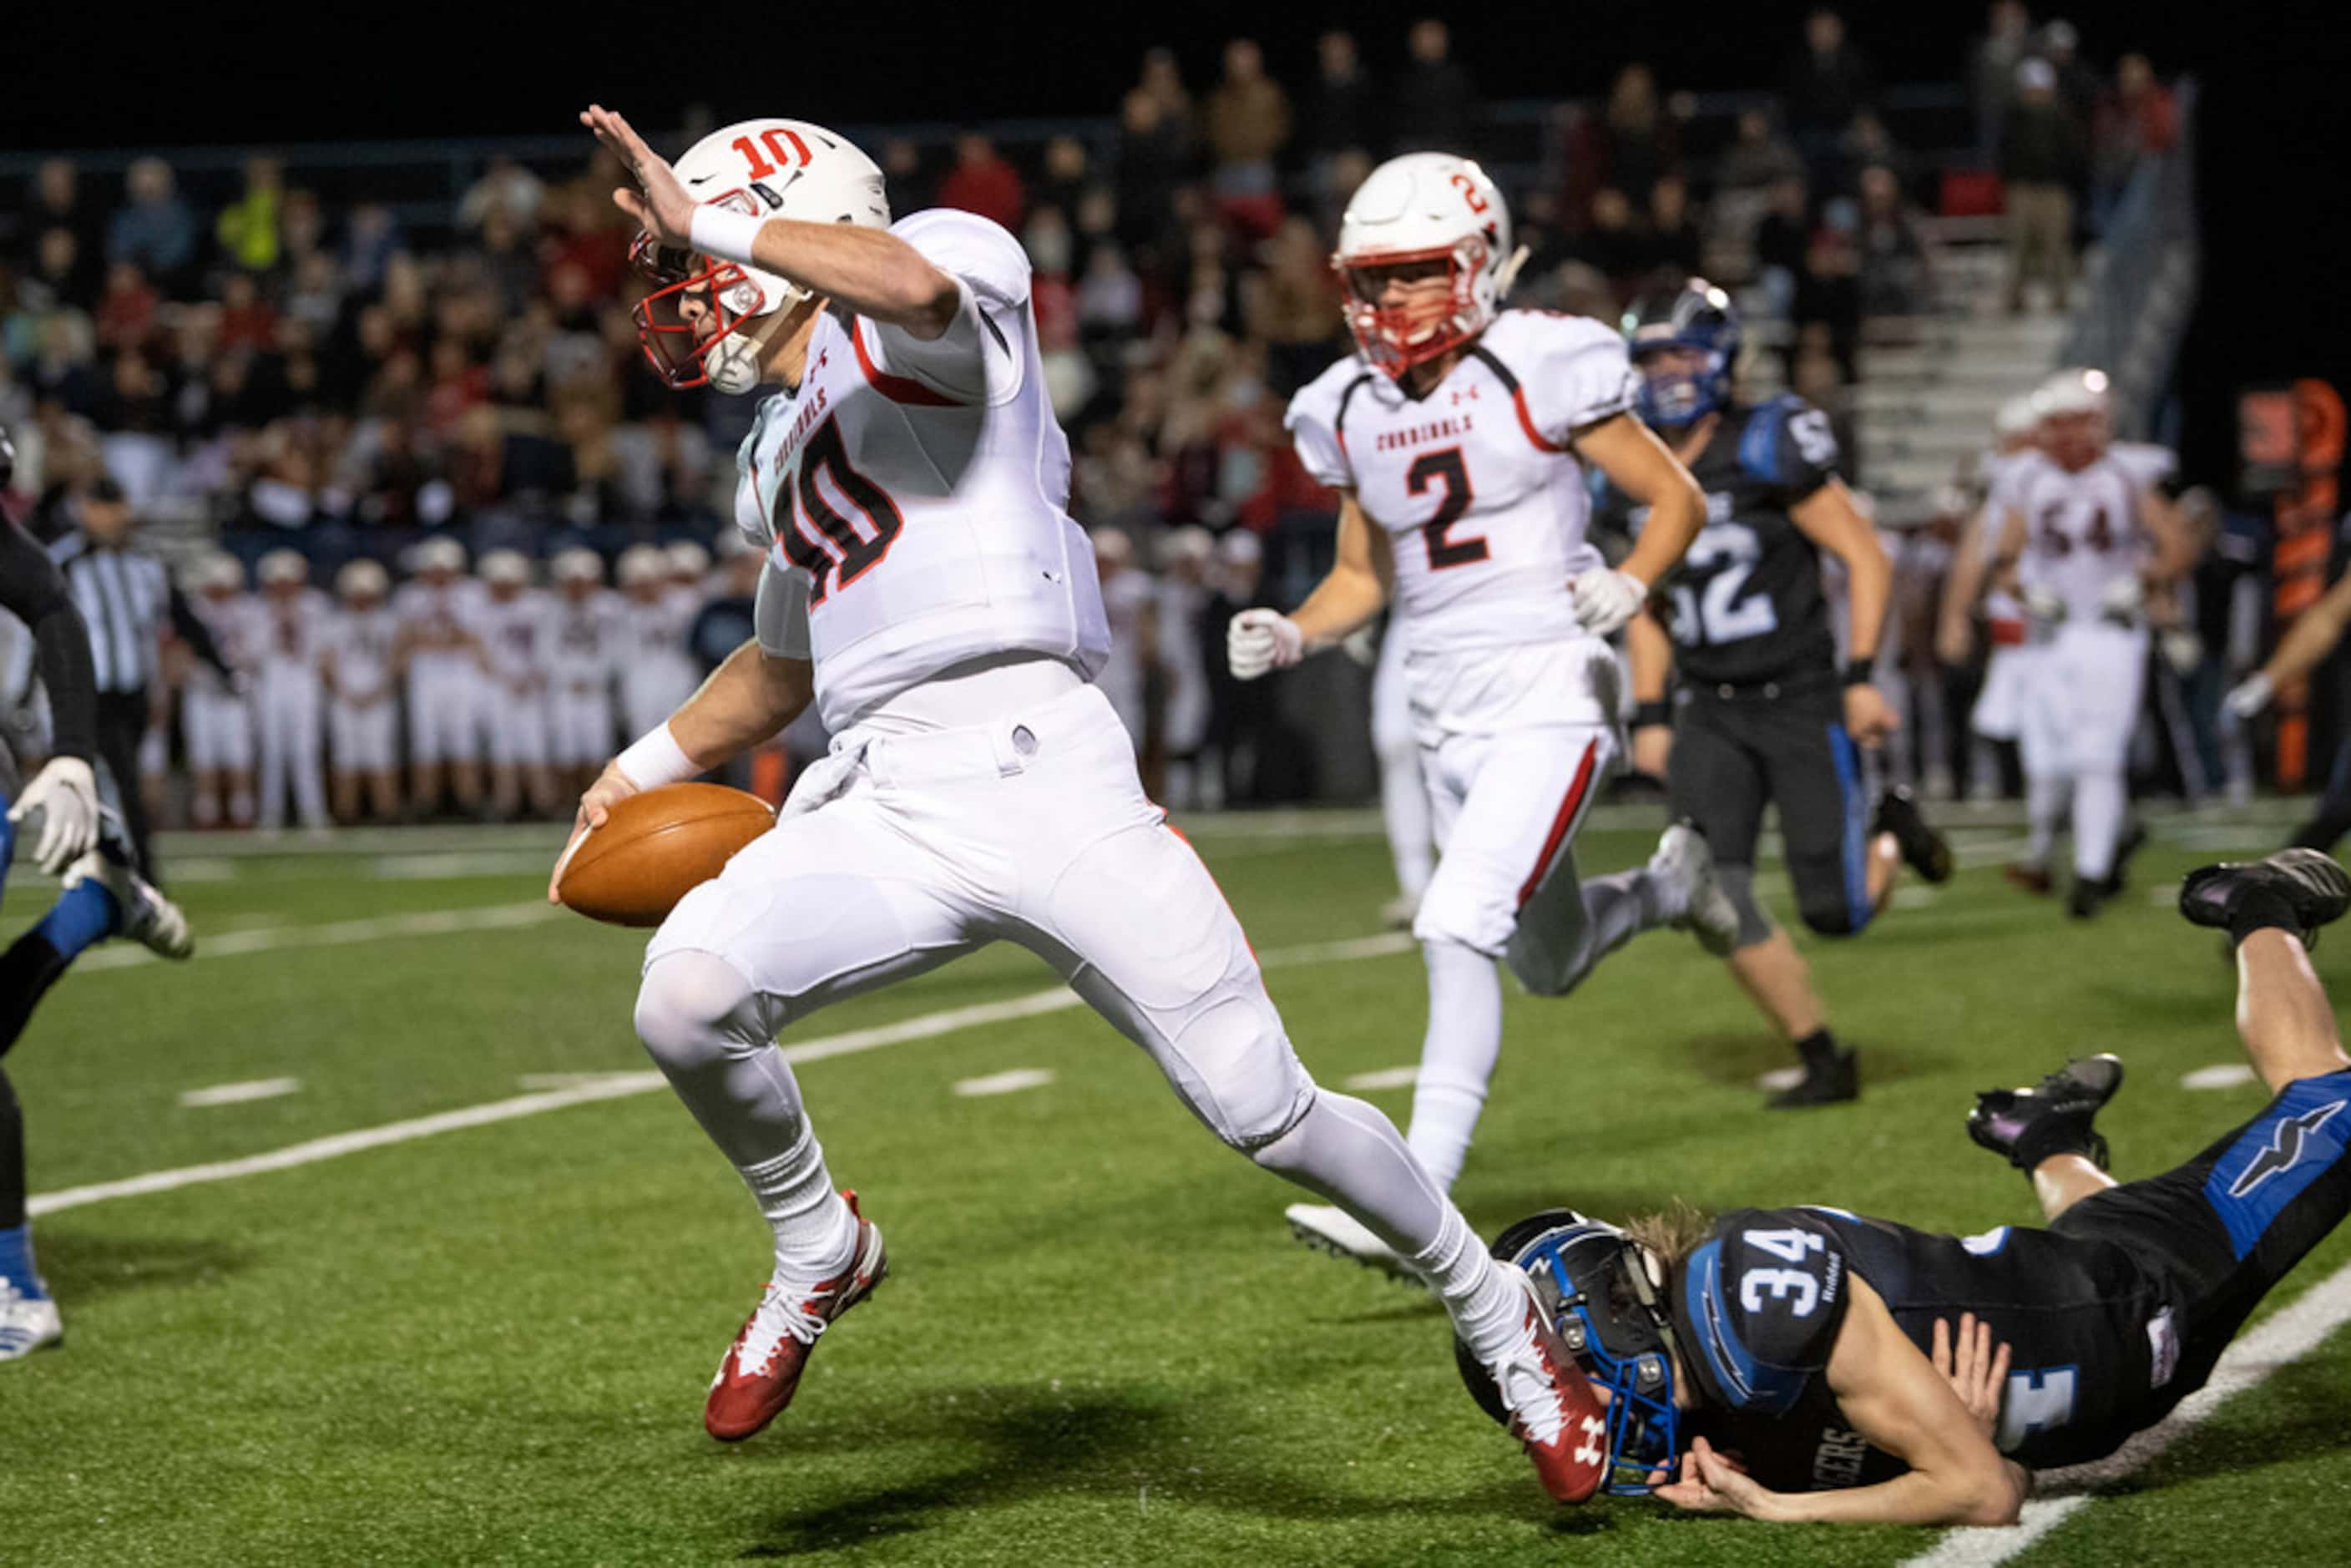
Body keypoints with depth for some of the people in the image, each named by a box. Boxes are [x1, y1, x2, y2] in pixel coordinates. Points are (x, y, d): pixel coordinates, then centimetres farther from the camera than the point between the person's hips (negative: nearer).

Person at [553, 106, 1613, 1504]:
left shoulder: (918, 324, 4)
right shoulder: (782, 457, 27)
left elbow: (910, 280, -23)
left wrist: (701, 222, -15)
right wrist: (648, 767, 37)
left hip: (1033, 768, -6)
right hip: (880, 801, 6)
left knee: (1264, 1109, -7)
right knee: (686, 996, -21)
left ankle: (1498, 1313, 17)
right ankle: (821, 1251, 7)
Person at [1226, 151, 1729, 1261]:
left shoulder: (1540, 370, -10)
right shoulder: (1349, 410, 7)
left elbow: (1677, 500, -4)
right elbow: (1361, 578, 18)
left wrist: (1630, 581, -23)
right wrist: (1290, 637, -2)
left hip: (1550, 693, -7)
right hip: (1446, 718, 7)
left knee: (1459, 928, -22)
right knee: (1550, 963, 19)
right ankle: (1670, 885, 53)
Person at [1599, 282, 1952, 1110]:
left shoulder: (1766, 448, -12)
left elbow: (1866, 559, -9)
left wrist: (1861, 677, -14)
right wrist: (1650, 716, 13)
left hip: (1801, 701, -5)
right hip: (1710, 713, 5)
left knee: (1835, 911, -5)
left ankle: (1893, 831, 30)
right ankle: (1823, 1059, 4)